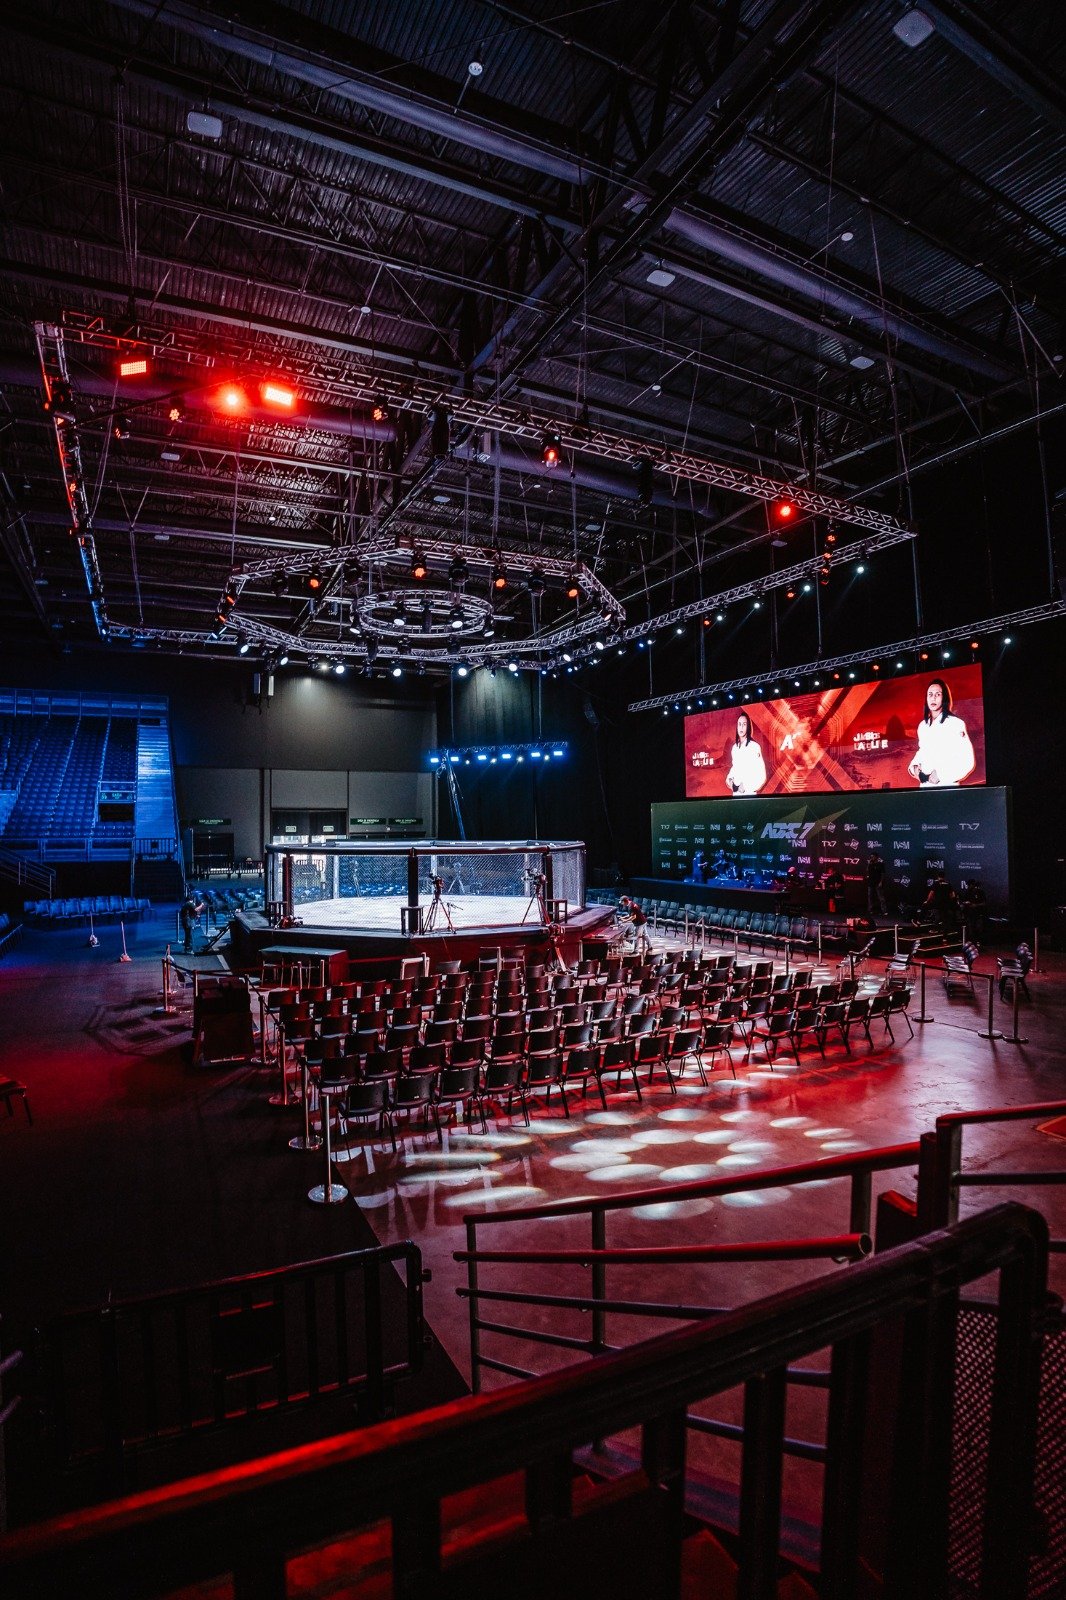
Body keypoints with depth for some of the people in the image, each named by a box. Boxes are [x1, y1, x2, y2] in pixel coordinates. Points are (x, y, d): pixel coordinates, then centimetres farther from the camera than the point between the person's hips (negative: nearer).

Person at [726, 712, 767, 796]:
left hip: (749, 793, -5)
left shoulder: (755, 747, -11)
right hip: (735, 792, 6)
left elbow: (762, 775, -11)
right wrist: (729, 778, 7)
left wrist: (749, 787, -14)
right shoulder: (734, 747, 9)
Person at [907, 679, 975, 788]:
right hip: (925, 786, 5)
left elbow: (967, 761, -12)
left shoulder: (956, 724, -8)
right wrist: (915, 766, 2)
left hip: (947, 786, -5)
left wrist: (941, 775, -18)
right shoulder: (922, 726, 9)